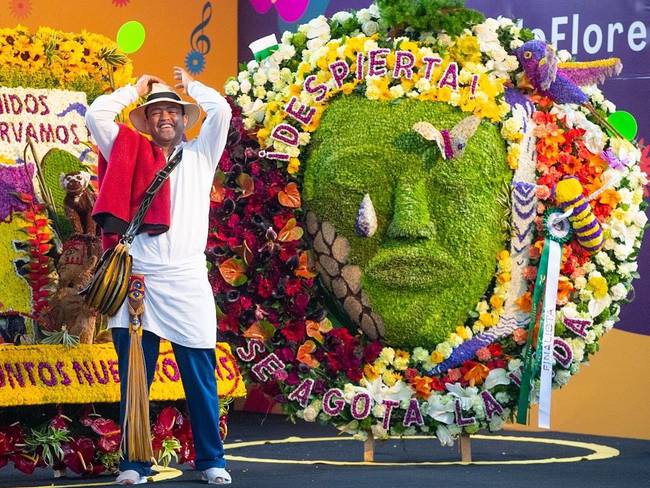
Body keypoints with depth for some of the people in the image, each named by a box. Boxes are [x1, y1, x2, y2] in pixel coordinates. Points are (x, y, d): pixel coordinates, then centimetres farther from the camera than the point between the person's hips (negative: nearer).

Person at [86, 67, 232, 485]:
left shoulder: (200, 155, 14)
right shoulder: (132, 154, 15)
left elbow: (220, 110, 0)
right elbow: (97, 114, 7)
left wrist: (189, 84, 15)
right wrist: (136, 89, 17)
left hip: (187, 279, 0)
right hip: (136, 278, 1)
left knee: (201, 378, 0)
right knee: (134, 378, 1)